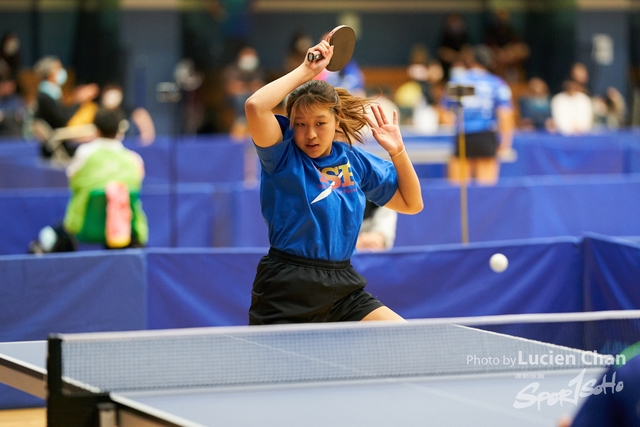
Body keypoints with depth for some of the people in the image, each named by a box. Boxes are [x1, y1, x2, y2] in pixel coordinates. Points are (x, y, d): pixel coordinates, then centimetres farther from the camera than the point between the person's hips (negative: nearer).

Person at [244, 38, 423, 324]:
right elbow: (255, 106, -26)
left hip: (342, 287, 5)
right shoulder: (283, 154, -5)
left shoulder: (354, 161, 10)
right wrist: (305, 70, -16)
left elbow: (412, 204, 18)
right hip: (287, 291, -5)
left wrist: (397, 152, 4)